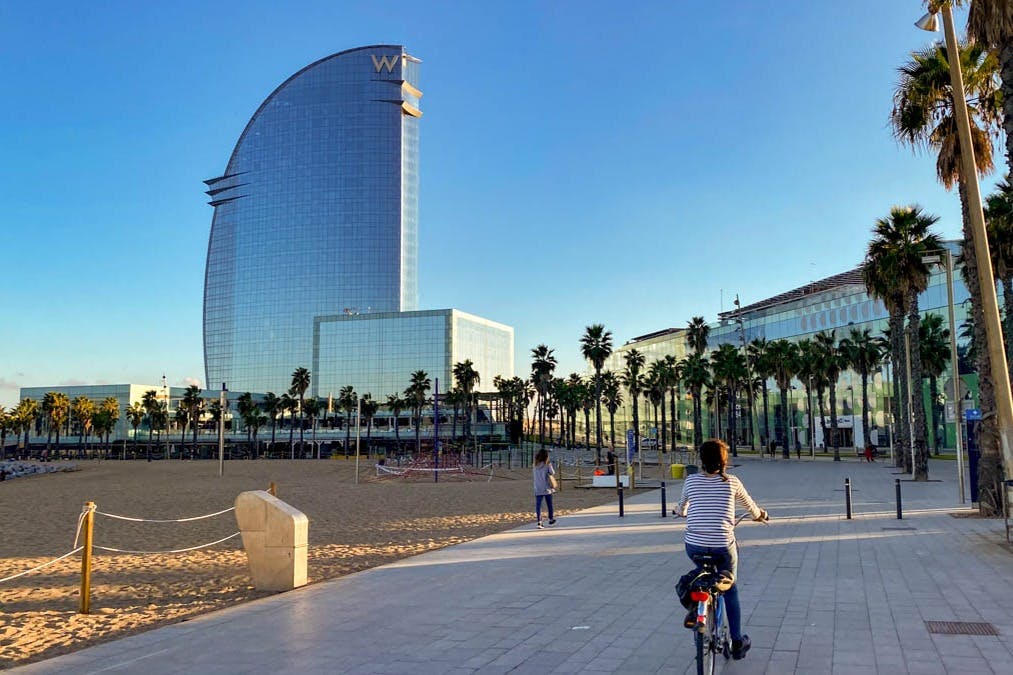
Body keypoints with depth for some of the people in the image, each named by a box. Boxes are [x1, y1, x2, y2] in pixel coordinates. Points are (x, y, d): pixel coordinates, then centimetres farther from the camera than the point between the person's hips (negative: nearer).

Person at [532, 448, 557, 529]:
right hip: (547, 488, -2)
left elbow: (533, 475, 10)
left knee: (538, 505, 2)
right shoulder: (547, 464, -11)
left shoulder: (535, 465, 2)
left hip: (537, 489, 2)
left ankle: (539, 522, -5)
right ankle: (551, 520, 29)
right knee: (549, 504, 15)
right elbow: (552, 473, -4)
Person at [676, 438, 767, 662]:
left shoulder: (691, 480, 2)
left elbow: (681, 508, 18)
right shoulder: (731, 482, 0)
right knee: (730, 591, 19)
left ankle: (695, 607, 23)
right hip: (723, 545, -1)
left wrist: (681, 512, 43)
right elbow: (748, 503, 19)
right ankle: (737, 642, 25)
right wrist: (759, 515, 41)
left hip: (694, 545, 1)